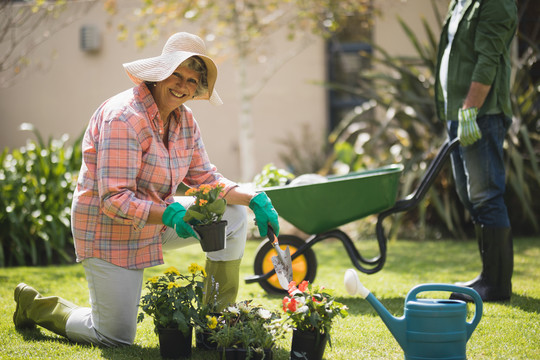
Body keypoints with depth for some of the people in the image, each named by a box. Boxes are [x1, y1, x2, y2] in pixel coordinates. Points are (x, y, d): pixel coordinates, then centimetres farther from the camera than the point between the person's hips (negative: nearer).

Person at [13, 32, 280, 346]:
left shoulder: (185, 121, 0)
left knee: (233, 215, -5)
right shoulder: (124, 118, -26)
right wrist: (169, 214, -43)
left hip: (155, 220, 8)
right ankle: (35, 306, 19)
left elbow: (206, 179, 4)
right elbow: (115, 200, -29)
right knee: (116, 338, -5)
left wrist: (255, 198, -11)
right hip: (110, 230, -8)